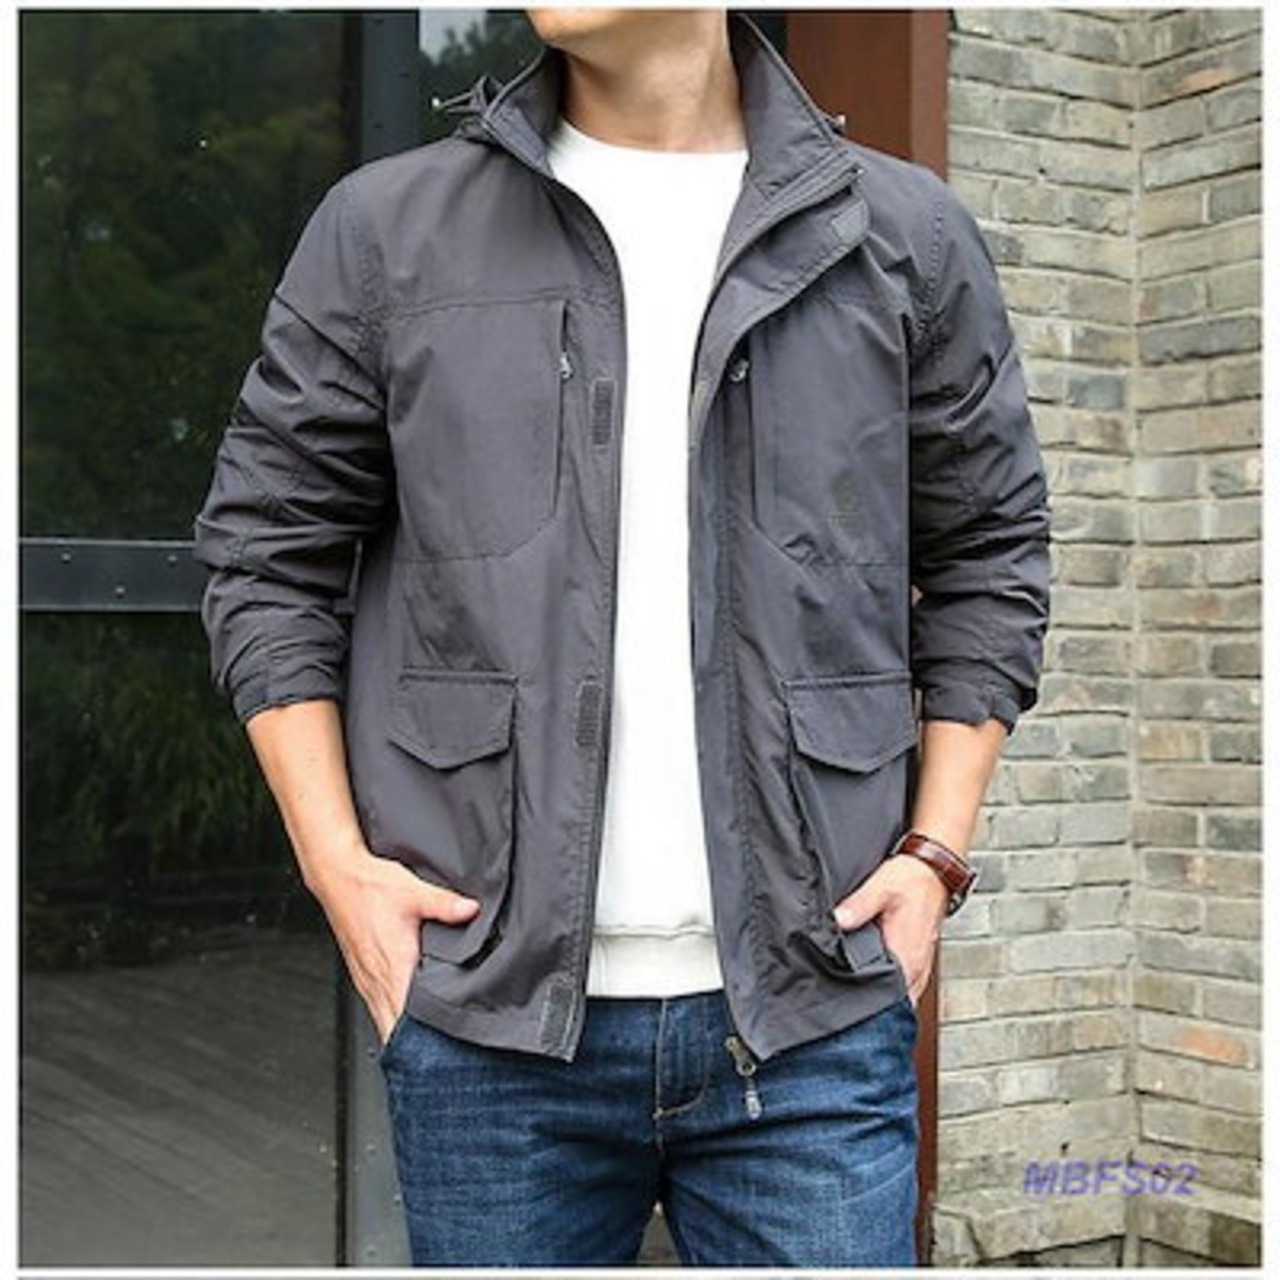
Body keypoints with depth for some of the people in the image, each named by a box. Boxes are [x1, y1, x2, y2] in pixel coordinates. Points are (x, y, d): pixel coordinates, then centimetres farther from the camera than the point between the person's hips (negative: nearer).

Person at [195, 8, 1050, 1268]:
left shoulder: (903, 238, 6)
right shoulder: (385, 230, 4)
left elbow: (988, 558, 12)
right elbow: (265, 553, 7)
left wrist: (934, 855, 3)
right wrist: (338, 864, -2)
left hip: (811, 1017, 1)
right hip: (484, 1019, 0)